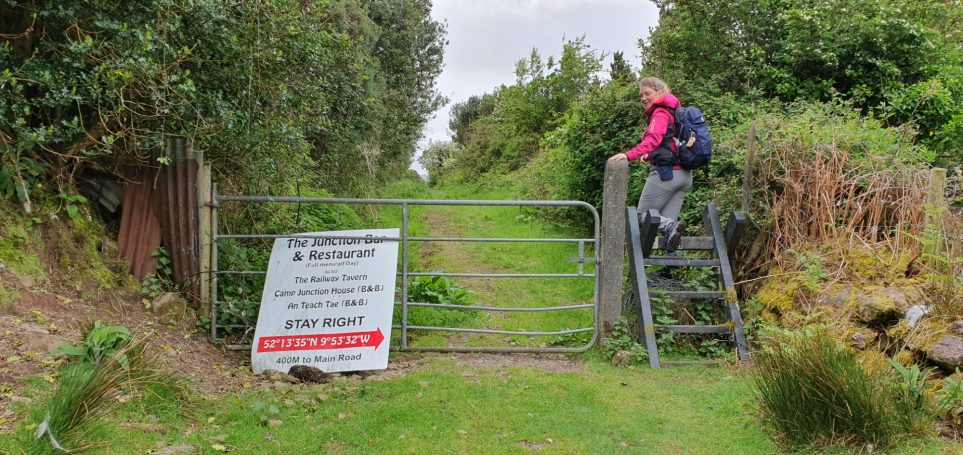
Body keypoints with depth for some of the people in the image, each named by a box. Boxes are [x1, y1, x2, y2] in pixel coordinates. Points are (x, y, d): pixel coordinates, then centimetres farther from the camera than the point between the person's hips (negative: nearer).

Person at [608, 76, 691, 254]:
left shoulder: (660, 113, -9)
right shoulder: (674, 111, 20)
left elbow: (653, 139, -27)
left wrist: (629, 155, -38)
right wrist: (650, 156, 17)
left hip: (666, 172, -9)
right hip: (685, 174, 9)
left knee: (643, 214, 1)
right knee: (667, 219, 10)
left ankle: (671, 227, -24)